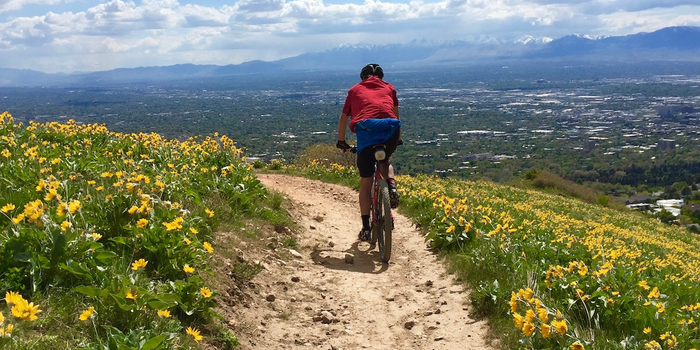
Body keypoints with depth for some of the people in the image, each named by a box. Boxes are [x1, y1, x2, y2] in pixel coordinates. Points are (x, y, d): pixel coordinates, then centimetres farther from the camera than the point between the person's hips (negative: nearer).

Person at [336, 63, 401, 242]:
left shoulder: (355, 89, 28)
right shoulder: (389, 88, 30)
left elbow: (343, 118, 34)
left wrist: (341, 141, 47)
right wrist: (398, 138, 55)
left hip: (365, 129, -1)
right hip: (390, 129, 1)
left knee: (365, 182, 9)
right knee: (384, 162, 32)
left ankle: (366, 228, 9)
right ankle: (391, 186, 2)